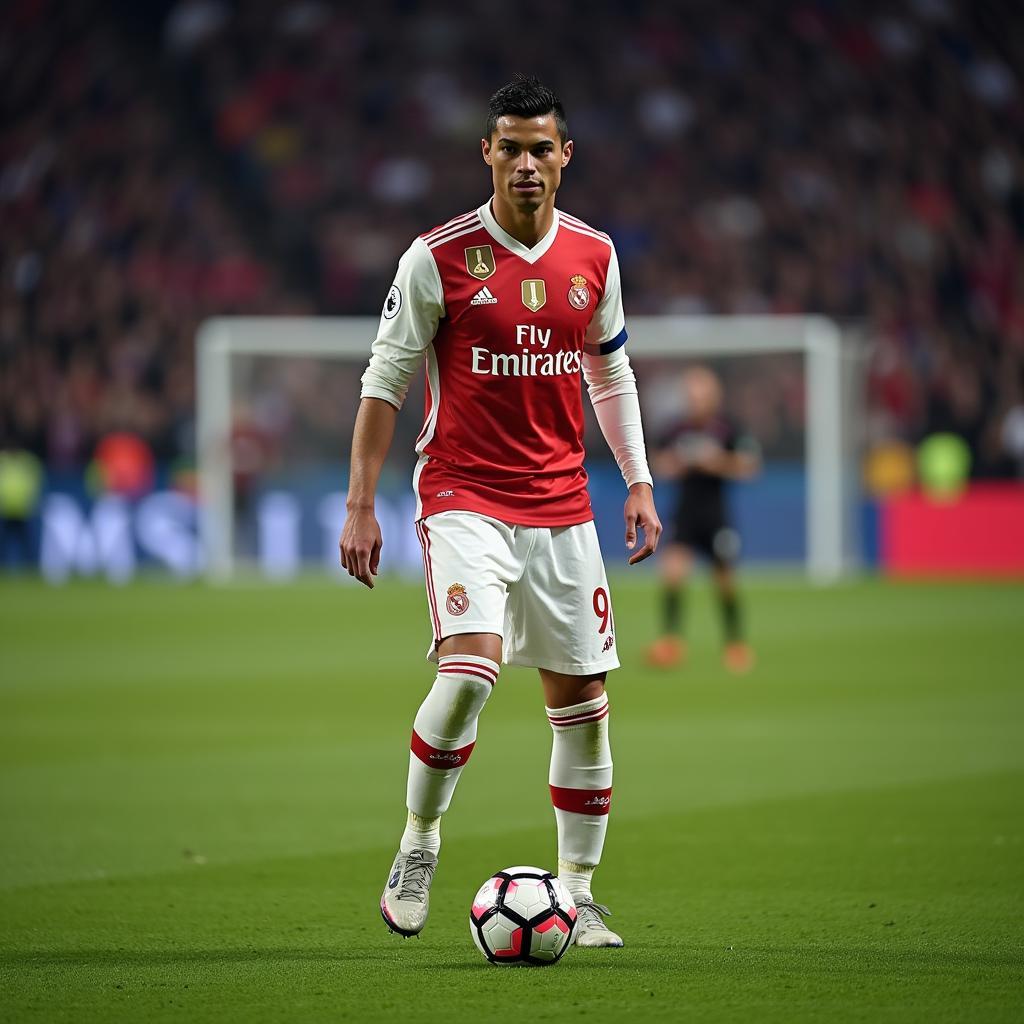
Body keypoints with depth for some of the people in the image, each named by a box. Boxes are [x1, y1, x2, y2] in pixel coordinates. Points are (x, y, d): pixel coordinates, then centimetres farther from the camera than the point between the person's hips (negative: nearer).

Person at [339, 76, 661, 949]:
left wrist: (639, 485, 11)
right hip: (463, 495, -4)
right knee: (469, 669, -24)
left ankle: (578, 892, 17)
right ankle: (418, 842, -2)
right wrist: (360, 505, -6)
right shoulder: (439, 257, -8)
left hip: (562, 508, 5)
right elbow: (385, 381, -3)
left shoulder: (594, 255, 5)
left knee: (582, 698, 5)